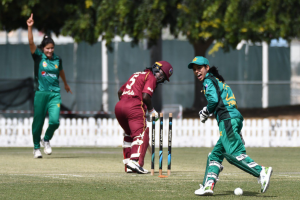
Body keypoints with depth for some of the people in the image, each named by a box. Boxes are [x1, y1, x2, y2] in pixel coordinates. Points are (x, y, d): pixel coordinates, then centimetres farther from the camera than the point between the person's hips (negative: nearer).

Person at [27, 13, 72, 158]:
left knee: (54, 121, -11)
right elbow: (31, 42, -15)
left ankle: (46, 140, 17)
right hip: (40, 93, -2)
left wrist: (66, 84, 44)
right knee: (38, 121, 3)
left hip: (55, 94, 2)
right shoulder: (38, 57, -1)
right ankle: (36, 147, 20)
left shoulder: (57, 59, 9)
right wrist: (30, 27, -28)